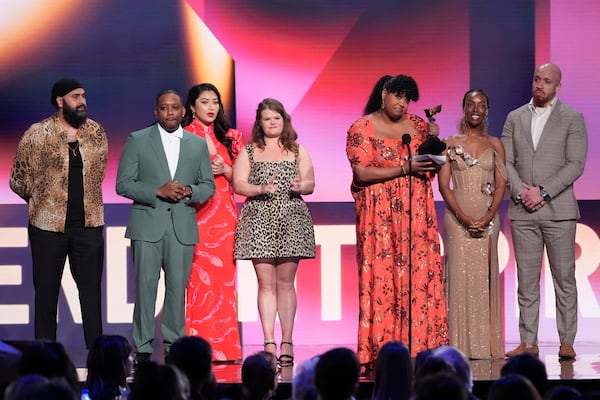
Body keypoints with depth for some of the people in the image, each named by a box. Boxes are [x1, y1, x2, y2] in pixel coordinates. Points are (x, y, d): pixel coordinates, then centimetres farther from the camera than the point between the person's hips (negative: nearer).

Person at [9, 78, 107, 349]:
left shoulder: (97, 132, 4)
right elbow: (18, 181, 2)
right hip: (48, 225, -2)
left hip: (88, 225, 3)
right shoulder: (37, 134, -6)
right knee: (46, 291, 5)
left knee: (92, 291, 5)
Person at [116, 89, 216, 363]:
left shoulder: (198, 144, 11)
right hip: (148, 225, -2)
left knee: (178, 287, 3)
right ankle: (143, 348, 2)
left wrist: (189, 192, -8)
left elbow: (208, 186, 14)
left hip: (183, 227, 2)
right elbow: (123, 184, -1)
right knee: (145, 286, -3)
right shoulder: (137, 140, 4)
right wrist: (158, 191, -13)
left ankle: (174, 343, 11)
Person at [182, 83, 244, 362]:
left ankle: (224, 346, 3)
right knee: (197, 278, -8)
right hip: (194, 214, -3)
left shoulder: (230, 137, 14)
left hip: (223, 216, 4)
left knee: (224, 277, 0)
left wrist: (224, 169, -5)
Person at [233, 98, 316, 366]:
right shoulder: (249, 151, 10)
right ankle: (269, 342, -4)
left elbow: (310, 184, 8)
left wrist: (300, 186, -15)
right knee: (266, 283, -3)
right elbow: (238, 184, 2)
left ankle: (286, 342, 1)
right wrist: (261, 189, -15)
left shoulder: (298, 150, 13)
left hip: (291, 222, 0)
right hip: (259, 221, 0)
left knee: (286, 282, 0)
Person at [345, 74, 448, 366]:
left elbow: (433, 169, 18)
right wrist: (405, 169, -14)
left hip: (416, 215, 4)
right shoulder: (362, 128, 1)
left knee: (420, 277, -4)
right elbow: (362, 173, -9)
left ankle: (419, 344, -3)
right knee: (382, 279, -6)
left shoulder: (417, 125, 13)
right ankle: (382, 350, -5)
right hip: (379, 218, -4)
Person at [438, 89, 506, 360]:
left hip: (488, 218, 2)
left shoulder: (495, 145, 9)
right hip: (457, 216, -1)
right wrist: (464, 217, -12)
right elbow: (444, 185, -1)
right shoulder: (450, 144, 4)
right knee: (459, 275, -5)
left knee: (485, 276, 2)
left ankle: (486, 343, 6)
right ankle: (461, 344, -3)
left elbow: (500, 186, 4)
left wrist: (487, 218, -10)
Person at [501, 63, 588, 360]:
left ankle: (567, 342, 2)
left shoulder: (573, 118, 2)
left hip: (558, 209, -3)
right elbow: (506, 162, 7)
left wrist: (542, 192, -13)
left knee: (564, 277, -1)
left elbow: (576, 165, -6)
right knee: (526, 280, 3)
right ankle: (528, 343, 7)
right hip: (523, 211, 3)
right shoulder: (515, 118, 12)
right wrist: (521, 191, -9)